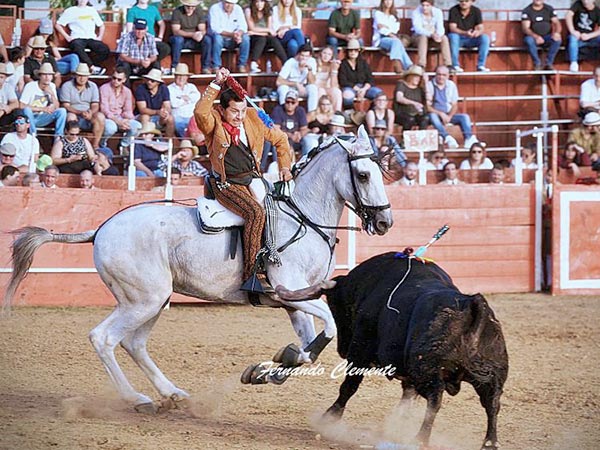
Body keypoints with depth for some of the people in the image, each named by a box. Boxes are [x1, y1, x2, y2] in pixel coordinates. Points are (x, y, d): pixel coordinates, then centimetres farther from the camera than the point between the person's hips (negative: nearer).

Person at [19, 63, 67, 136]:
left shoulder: (52, 86, 3)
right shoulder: (30, 86, -14)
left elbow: (56, 107, 1)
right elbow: (21, 106, -21)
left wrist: (52, 94, -17)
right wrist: (42, 109, -21)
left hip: (41, 118, 4)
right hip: (29, 117, -4)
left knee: (62, 111, -15)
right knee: (27, 110, -38)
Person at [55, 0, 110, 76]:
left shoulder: (92, 10, 23)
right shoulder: (70, 11, 12)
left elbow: (101, 25, 30)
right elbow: (58, 25, 8)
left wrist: (100, 37, 12)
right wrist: (67, 37, -4)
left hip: (92, 38, 3)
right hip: (77, 39, -3)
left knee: (105, 50, -28)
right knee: (78, 48, -41)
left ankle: (87, 65, -28)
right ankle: (93, 68, -42)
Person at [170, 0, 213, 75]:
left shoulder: (199, 12, -1)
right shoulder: (177, 12, -13)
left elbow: (203, 29, -5)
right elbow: (175, 31, -21)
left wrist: (201, 34, -32)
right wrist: (192, 34, -34)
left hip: (194, 41, 3)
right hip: (181, 39, -3)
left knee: (207, 39, -23)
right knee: (178, 39, -37)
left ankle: (206, 67, -19)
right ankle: (174, 68, -29)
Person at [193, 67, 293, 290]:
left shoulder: (253, 119, 9)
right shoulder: (214, 123, -6)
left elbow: (280, 138, 23)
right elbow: (201, 112, -31)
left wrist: (285, 167, 16)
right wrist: (216, 85, -30)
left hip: (252, 178, 6)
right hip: (227, 184, -6)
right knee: (255, 213, -29)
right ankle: (251, 275, -30)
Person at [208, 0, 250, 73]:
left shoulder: (238, 9, 0)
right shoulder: (214, 9, -13)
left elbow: (243, 26, -7)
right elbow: (215, 29, -23)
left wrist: (239, 34, -31)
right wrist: (231, 34, -35)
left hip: (232, 40, 4)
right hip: (220, 38, -4)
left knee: (246, 38, -22)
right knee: (217, 37, -36)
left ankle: (241, 65, -13)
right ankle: (216, 66, -28)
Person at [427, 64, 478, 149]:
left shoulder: (451, 85, 7)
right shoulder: (429, 85, -5)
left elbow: (454, 105, 8)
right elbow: (427, 107, -10)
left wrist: (449, 116, -11)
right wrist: (441, 114, -21)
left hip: (448, 115, 4)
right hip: (435, 114, -4)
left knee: (465, 117, -17)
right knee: (432, 116, -37)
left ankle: (469, 139, -38)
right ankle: (447, 138, -56)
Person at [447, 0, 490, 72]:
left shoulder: (476, 11, -2)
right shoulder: (454, 10, -11)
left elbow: (480, 28, -8)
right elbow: (452, 28, -20)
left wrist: (478, 32, -34)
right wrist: (465, 33, -38)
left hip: (471, 40, 3)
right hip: (458, 38, -3)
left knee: (485, 38, -23)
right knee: (453, 36, -36)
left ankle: (481, 65, -20)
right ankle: (455, 66, -33)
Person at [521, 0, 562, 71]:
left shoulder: (549, 9, 6)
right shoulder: (526, 11, -3)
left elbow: (557, 23, -2)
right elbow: (525, 28, -14)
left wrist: (557, 32, -27)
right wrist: (536, 37, -32)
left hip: (547, 37, 2)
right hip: (533, 37, -2)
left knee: (558, 39, -30)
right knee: (529, 40, -37)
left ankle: (548, 63, -21)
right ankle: (537, 64, -23)